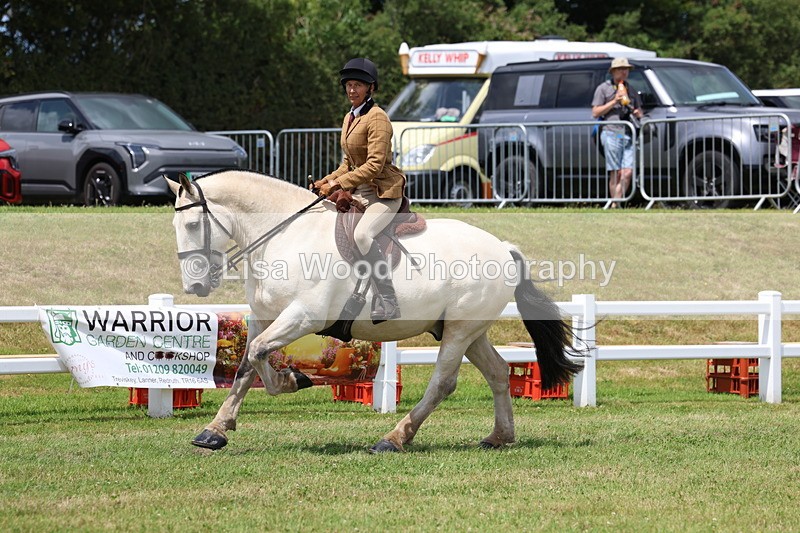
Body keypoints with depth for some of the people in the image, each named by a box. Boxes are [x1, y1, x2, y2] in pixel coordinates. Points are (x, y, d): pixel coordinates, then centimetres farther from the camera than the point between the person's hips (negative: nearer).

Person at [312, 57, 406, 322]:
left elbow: (374, 165, -22)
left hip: (384, 193, -10)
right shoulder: (349, 118, 14)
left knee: (363, 234, -33)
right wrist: (327, 182, 7)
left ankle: (388, 305, -32)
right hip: (359, 193, 10)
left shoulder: (377, 118, -14)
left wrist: (339, 183, -22)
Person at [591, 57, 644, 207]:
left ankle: (616, 204, -5)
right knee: (616, 173, -9)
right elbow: (595, 113, 2)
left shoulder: (631, 91, 24)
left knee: (628, 172, -8)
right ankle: (614, 206, -4)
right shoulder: (603, 88, 9)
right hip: (611, 132, -5)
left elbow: (639, 112, 30)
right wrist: (614, 102, -7)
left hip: (628, 135, 5)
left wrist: (637, 113, 5)